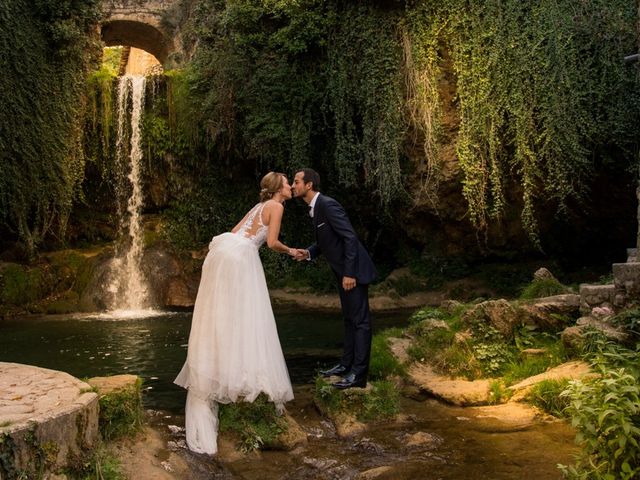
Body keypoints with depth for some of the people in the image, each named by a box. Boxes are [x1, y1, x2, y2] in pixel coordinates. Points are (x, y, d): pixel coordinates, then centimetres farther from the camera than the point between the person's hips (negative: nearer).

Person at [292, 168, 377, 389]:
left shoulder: (328, 205, -20)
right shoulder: (315, 208, 10)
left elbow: (350, 237, -23)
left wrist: (350, 273, -24)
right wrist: (309, 253, 1)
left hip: (354, 270, -10)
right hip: (343, 271, 10)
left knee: (360, 320, -5)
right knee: (349, 318, 16)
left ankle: (358, 374, -2)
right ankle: (347, 364, 26)